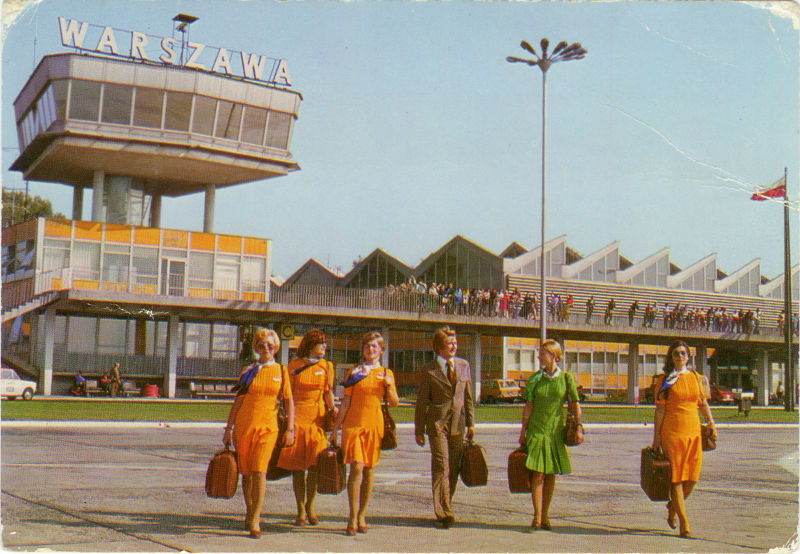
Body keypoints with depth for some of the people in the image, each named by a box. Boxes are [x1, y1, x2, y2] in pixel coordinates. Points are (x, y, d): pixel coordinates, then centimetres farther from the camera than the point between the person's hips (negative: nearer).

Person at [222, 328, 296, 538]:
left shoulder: (281, 371, 7)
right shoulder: (248, 371, 8)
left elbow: (289, 402, 7)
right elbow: (238, 401, 10)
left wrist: (290, 429, -1)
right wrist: (228, 428, 6)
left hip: (268, 426, -2)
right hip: (244, 424, 2)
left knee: (259, 471, -14)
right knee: (246, 472, 8)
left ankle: (255, 521, -12)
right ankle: (249, 512, 28)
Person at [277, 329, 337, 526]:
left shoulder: (326, 366, 10)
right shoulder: (295, 365, 5)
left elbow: (328, 392, 12)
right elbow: (288, 394, 6)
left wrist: (333, 408, -6)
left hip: (317, 417, 1)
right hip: (297, 416, -1)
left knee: (315, 464, -6)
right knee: (297, 466, 1)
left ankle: (310, 505, 11)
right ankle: (301, 510, 11)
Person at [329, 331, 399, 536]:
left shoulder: (386, 373, 11)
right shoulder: (354, 372, 7)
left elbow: (394, 402, 10)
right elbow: (346, 402, 7)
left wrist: (389, 386, -9)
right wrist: (335, 428, 3)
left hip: (374, 424, 2)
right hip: (353, 423, -2)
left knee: (369, 469, 4)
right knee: (356, 468, -12)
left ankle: (362, 515, 16)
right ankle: (353, 517, -7)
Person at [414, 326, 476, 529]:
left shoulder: (463, 365, 10)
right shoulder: (428, 371, -1)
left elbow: (468, 396, 14)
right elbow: (421, 401, 2)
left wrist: (471, 423, 11)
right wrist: (419, 430, 1)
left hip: (458, 423, 4)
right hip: (437, 422, -4)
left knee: (453, 469, 7)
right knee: (441, 467, -9)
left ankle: (443, 508, 20)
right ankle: (444, 512, -8)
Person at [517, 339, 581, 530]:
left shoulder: (566, 378, 1)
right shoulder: (535, 379, 2)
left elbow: (575, 404, 1)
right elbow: (528, 407, 4)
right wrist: (523, 431, 2)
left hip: (556, 431, 1)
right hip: (536, 430, -1)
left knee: (551, 474, 6)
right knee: (538, 473, -8)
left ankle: (545, 516, 17)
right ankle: (537, 517, -7)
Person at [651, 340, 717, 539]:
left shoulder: (696, 377, 12)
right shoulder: (664, 380, 1)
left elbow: (703, 403, 18)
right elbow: (660, 409, -1)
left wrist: (711, 423, 5)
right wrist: (656, 436, -4)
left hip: (694, 431, 4)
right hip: (672, 432, -4)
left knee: (692, 477, 2)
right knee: (676, 476, -3)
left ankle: (673, 506, 29)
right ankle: (684, 522, 2)